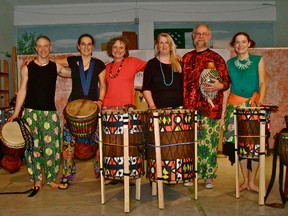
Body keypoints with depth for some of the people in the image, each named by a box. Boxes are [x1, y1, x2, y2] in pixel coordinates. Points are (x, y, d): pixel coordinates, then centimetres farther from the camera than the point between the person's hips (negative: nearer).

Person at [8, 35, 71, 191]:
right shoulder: (27, 68, 3)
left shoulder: (56, 67, 7)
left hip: (50, 112, 1)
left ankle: (51, 178, 14)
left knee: (52, 146, -1)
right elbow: (22, 91, 4)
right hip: (31, 112, -1)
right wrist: (16, 113, -2)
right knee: (33, 146, 1)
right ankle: (37, 179, 15)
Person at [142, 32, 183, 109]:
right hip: (157, 108, -2)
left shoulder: (179, 64, 11)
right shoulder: (151, 64, 5)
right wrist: (152, 106, -11)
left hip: (177, 107, 2)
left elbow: (184, 87, 14)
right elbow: (146, 89, 0)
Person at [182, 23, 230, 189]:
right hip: (190, 107, 3)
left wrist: (219, 85, -18)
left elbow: (227, 82, 3)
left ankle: (209, 176, 12)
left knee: (210, 142, -1)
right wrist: (183, 102, 8)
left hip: (211, 107, -3)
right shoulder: (187, 58, 15)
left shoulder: (216, 58, 5)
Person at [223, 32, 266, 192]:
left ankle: (252, 181, 9)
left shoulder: (258, 60, 6)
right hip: (235, 106, 1)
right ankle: (245, 180, 14)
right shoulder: (230, 63, 12)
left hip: (253, 105, -1)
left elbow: (262, 83, -2)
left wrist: (260, 100, -16)